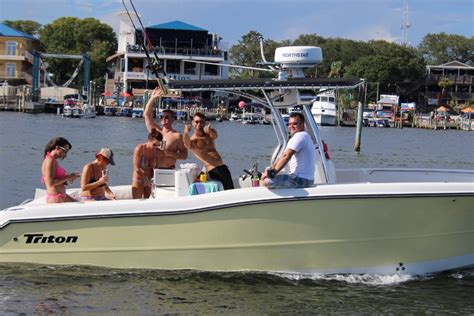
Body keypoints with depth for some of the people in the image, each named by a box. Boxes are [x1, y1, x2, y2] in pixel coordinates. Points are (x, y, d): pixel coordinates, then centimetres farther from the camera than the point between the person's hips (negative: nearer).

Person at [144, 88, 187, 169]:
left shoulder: (177, 136, 2)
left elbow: (184, 155, 0)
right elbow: (147, 115, 9)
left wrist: (169, 153, -14)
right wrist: (152, 98, 1)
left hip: (169, 170, -4)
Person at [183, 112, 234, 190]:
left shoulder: (208, 134, 12)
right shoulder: (192, 140, -1)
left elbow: (215, 136, -13)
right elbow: (187, 145, -26)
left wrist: (210, 130, -39)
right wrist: (186, 133, -49)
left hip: (223, 168, 6)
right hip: (212, 171, -6)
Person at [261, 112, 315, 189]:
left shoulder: (300, 136, -12)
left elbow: (286, 156, -22)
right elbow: (282, 157, 21)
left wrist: (272, 172, -19)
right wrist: (270, 169, 10)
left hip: (300, 179, -11)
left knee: (267, 181, -25)